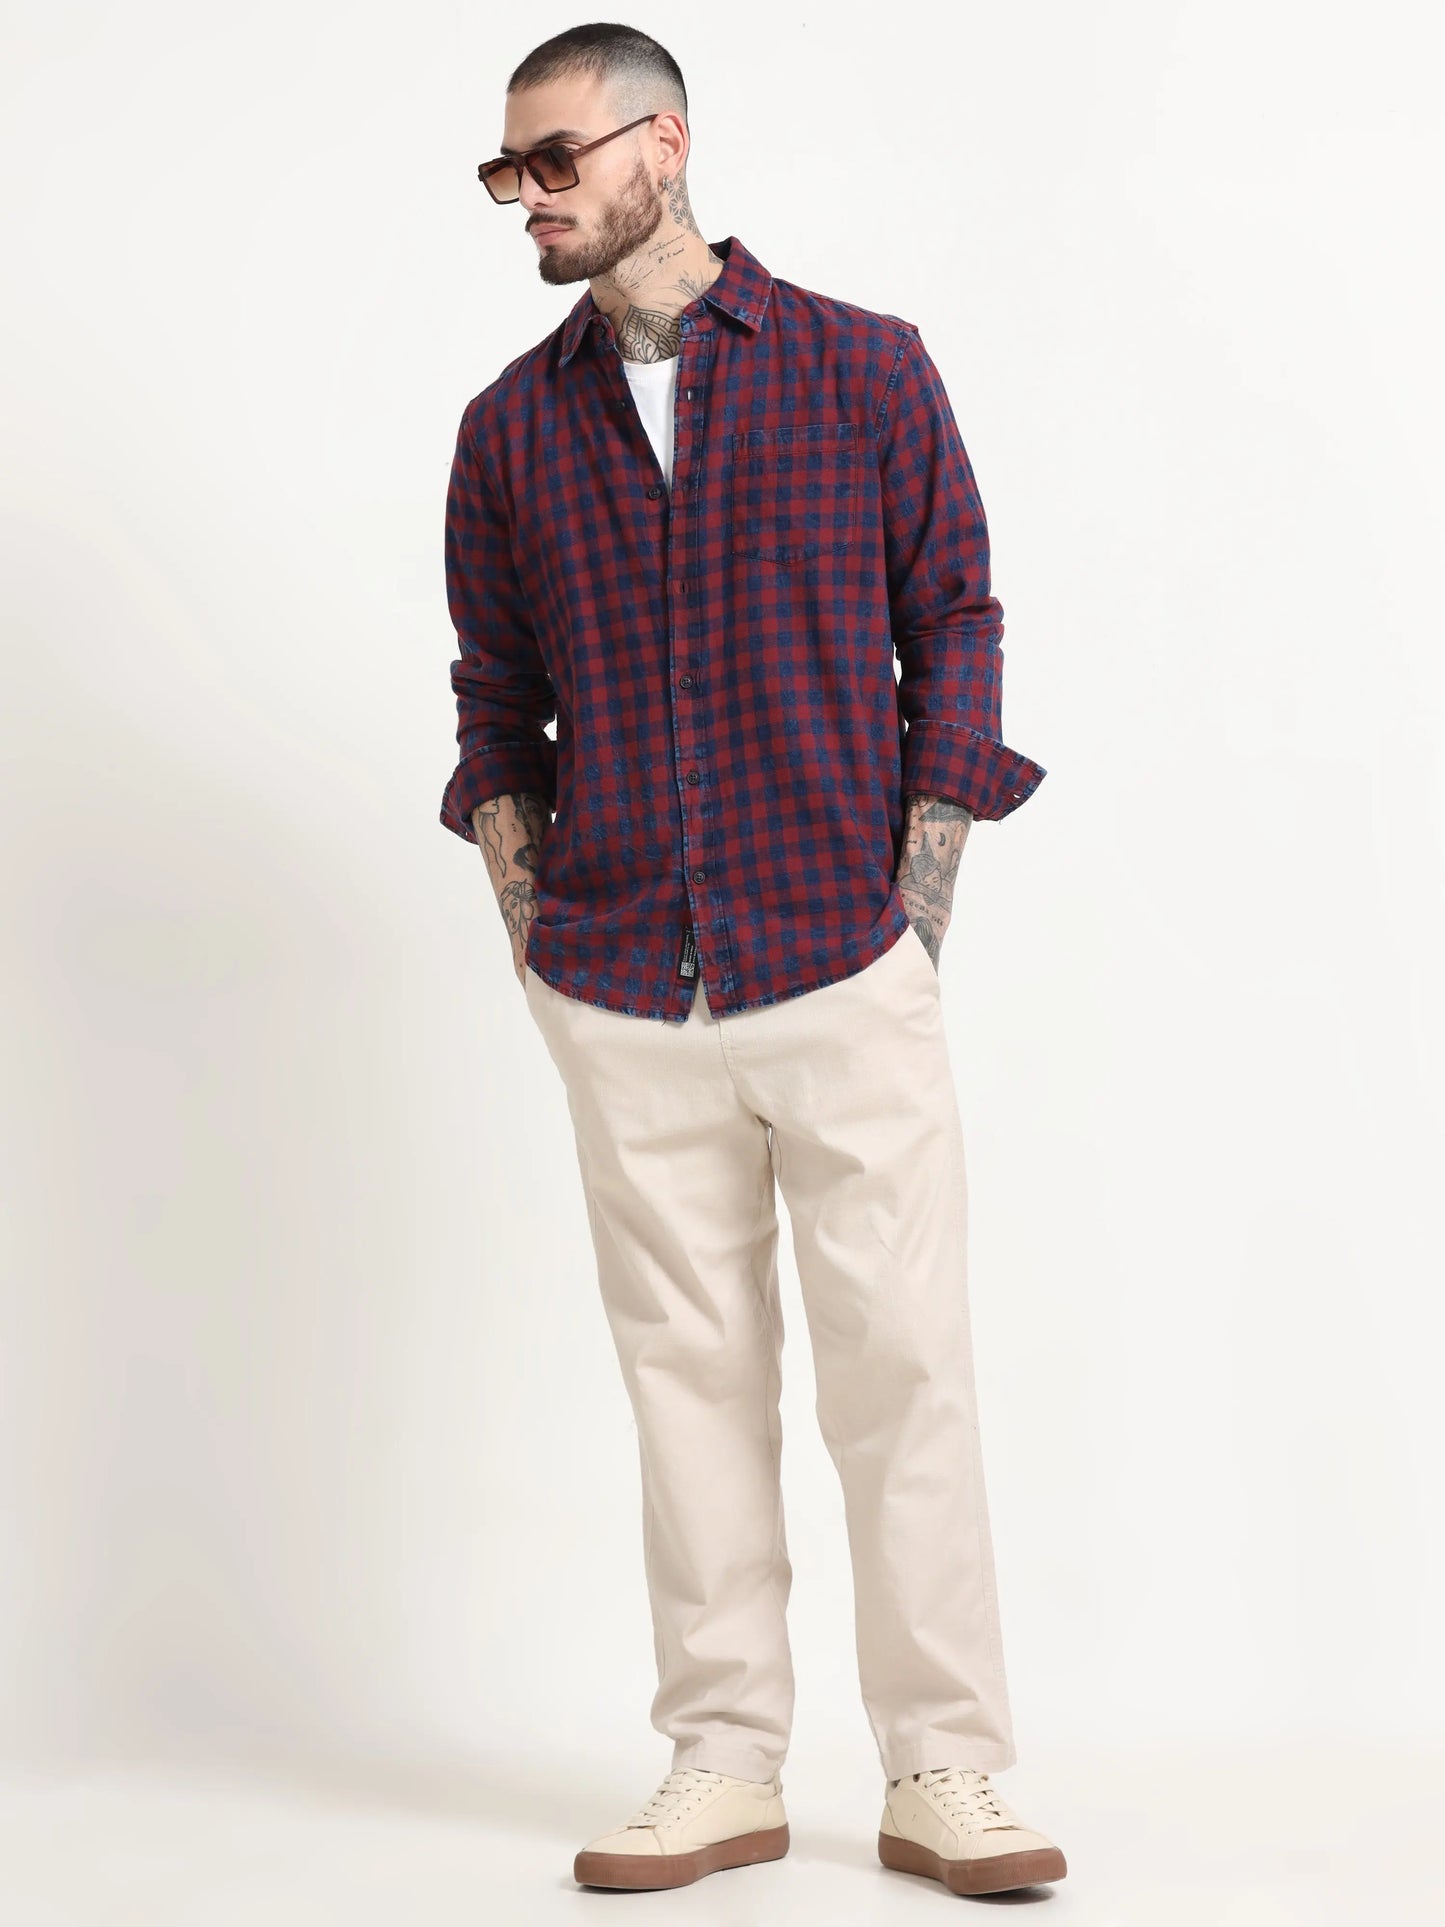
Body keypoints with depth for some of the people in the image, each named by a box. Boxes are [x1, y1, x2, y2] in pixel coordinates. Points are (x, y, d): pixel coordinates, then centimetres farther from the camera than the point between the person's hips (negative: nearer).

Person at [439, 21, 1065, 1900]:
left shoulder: (867, 369, 2)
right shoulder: (512, 426, 9)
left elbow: (955, 634, 5)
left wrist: (915, 912, -1)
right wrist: (532, 928, 5)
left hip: (847, 971, -2)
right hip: (621, 1001, 2)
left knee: (904, 1369, -1)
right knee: (690, 1374, 7)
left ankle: (943, 1772, 9)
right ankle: (724, 1766, 16)